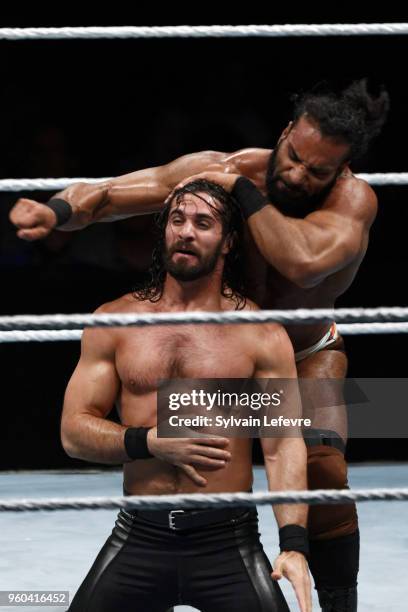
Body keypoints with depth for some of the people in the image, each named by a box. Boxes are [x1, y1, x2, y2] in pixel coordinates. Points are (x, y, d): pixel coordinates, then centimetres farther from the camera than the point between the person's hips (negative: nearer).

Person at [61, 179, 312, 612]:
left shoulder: (261, 335, 1)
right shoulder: (114, 323, 6)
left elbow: (283, 446, -5)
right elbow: (73, 432, 4)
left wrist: (293, 544, -17)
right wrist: (151, 442, -14)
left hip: (228, 542, -2)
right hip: (138, 539, 2)